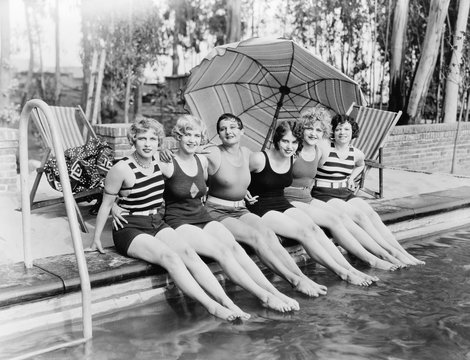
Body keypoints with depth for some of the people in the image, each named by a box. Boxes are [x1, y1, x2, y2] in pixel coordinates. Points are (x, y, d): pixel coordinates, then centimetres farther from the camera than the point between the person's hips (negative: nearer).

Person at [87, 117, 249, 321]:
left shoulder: (159, 163, 4)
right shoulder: (122, 169, -12)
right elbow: (106, 204, -4)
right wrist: (96, 238, -1)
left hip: (157, 224, 6)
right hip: (129, 229, -5)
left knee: (187, 251, -22)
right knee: (170, 256, -30)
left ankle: (227, 302, -30)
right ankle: (211, 306, -36)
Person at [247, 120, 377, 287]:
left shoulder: (293, 160, 4)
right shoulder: (259, 158, -15)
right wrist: (245, 193, -10)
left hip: (283, 204, 6)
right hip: (261, 209, -6)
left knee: (314, 229, -19)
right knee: (304, 232, -24)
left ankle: (351, 269, -23)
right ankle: (342, 273, -24)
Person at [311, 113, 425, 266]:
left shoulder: (356, 154, 8)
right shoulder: (324, 148, -10)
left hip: (346, 194, 6)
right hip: (323, 196, -6)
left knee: (372, 214, -19)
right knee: (359, 216, -25)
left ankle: (404, 253, -23)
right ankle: (392, 253, -26)